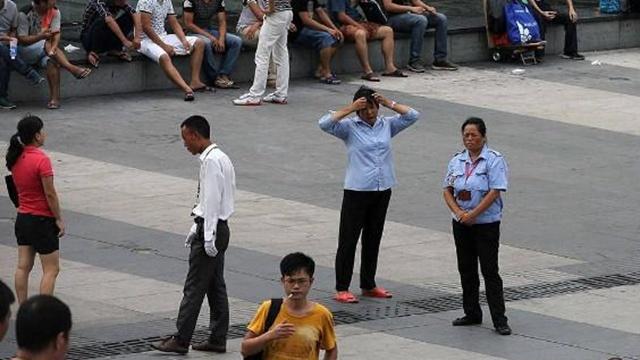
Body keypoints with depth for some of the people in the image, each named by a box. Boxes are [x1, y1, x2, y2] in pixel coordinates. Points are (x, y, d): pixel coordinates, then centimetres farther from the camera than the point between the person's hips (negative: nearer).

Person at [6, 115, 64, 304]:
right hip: (42, 220, -7)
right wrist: (59, 219, -9)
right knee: (51, 270, 0)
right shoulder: (41, 159, -20)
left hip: (22, 218, 7)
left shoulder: (15, 158, 2)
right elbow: (50, 193, -18)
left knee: (23, 266, 11)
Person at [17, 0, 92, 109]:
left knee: (52, 61, -31)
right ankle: (72, 68, -40)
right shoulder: (25, 14, -15)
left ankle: (54, 98, -36)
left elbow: (56, 34, -9)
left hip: (45, 50, 4)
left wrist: (54, 48, -31)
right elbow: (21, 40, -17)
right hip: (26, 50, -4)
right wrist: (41, 36, -34)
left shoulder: (54, 12, -1)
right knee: (47, 44, -34)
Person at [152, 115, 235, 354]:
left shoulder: (211, 161, -18)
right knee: (215, 286, 12)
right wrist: (196, 229, 21)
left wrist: (208, 237, -22)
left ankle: (181, 341, -3)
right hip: (217, 229, 10)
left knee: (194, 288, -6)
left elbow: (212, 200, -22)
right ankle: (218, 340, 16)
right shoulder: (219, 157, 13)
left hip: (211, 230, -10)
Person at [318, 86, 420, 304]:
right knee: (348, 239, -1)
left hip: (382, 190, 4)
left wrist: (389, 104, -3)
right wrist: (350, 109, -17)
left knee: (373, 239, 14)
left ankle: (368, 285, 25)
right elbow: (325, 124, -20)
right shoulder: (350, 127, -5)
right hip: (357, 191, -4)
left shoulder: (386, 125, 7)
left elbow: (413, 116, 5)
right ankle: (342, 288, 4)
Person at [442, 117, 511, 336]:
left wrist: (472, 214, -18)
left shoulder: (494, 160, -10)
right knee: (466, 269, 12)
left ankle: (499, 320, -4)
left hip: (486, 223, -6)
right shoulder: (456, 161, 8)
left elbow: (494, 192, -16)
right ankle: (472, 313, 23)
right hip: (461, 224, 6)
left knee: (490, 270, -6)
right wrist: (458, 212, -11)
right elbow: (447, 190, 6)